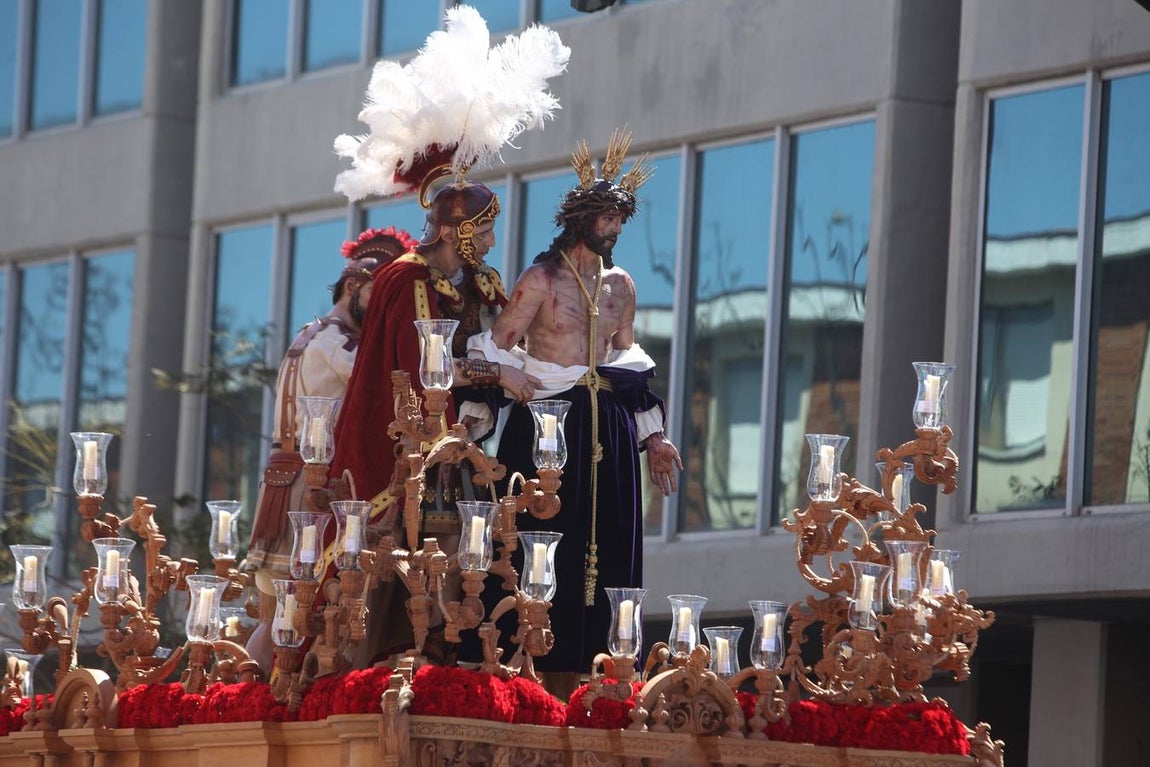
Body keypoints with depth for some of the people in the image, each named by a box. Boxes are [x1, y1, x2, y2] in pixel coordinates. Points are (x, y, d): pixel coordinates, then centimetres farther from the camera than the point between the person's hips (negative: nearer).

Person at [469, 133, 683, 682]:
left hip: (609, 428, 6)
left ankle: (597, 670, 6)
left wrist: (653, 436, 19)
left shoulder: (620, 285, 15)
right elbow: (497, 352, -7)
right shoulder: (543, 279, -3)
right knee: (544, 548, -8)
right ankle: (536, 671, -6)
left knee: (608, 550, 2)